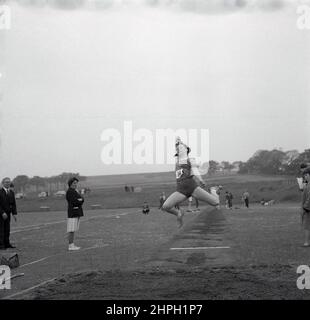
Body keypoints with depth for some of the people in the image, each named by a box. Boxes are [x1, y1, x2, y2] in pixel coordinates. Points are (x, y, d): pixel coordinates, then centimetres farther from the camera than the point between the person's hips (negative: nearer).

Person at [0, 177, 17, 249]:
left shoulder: (11, 192, 8)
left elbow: (13, 204, 9)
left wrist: (14, 213, 1)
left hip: (7, 214, 6)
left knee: (7, 229, 7)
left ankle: (7, 243, 11)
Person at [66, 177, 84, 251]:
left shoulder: (75, 191, 18)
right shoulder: (70, 191, -11)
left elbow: (82, 200, 10)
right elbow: (74, 201, -20)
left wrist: (78, 201, -9)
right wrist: (79, 201, -6)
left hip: (77, 212, 10)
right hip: (73, 212, -10)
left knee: (73, 230, 10)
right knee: (71, 230, -9)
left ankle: (72, 245, 13)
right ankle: (71, 246, -10)